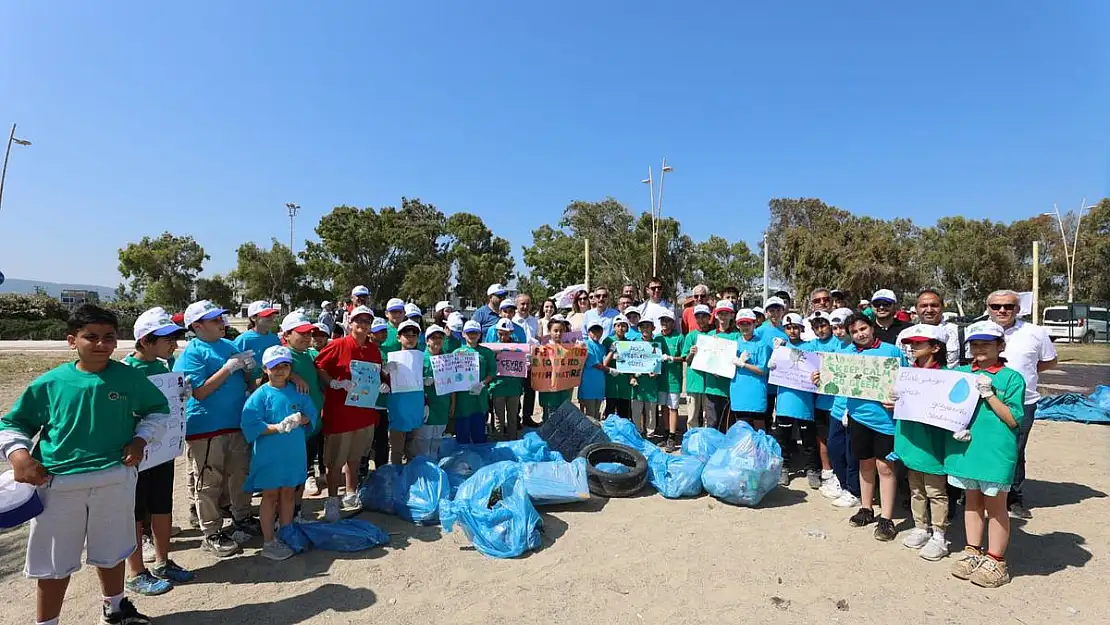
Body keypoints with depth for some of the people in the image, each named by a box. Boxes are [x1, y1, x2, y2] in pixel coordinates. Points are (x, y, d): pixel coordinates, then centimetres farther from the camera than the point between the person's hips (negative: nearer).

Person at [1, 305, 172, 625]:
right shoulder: (50, 382, -5)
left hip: (115, 480, 1)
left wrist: (141, 439, -3)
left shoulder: (129, 377, -4)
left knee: (111, 553, 19)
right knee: (54, 564, 11)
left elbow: (159, 409, 11)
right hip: (58, 484, -1)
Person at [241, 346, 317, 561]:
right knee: (270, 495, 7)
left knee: (288, 494, 16)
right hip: (269, 455, -4)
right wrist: (278, 427, -23)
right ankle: (269, 542, 19)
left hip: (294, 453, 4)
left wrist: (301, 419, -15)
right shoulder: (261, 395, -9)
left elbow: (312, 414, 6)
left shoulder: (298, 392, 4)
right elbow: (251, 425, -15)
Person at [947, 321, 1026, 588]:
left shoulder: (1012, 378, -6)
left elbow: (1014, 419, -9)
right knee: (972, 500, 17)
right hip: (965, 447, 4)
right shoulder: (960, 373, 5)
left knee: (995, 506, 8)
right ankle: (973, 552, 30)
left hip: (995, 452, -4)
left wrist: (988, 394, -18)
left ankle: (995, 561, 22)